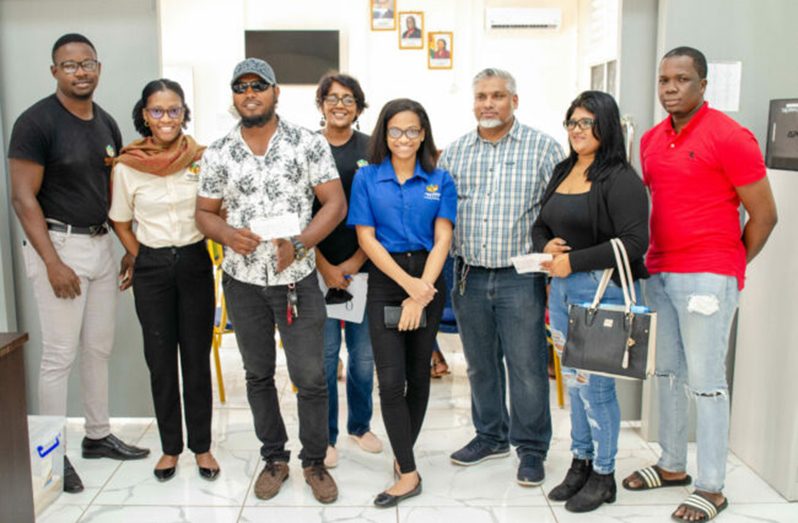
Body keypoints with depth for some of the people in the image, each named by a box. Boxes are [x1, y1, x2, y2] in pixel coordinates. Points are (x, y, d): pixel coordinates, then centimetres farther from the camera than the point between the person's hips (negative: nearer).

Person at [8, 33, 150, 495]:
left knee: (100, 347, 13)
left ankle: (98, 436, 27)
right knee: (60, 355, -2)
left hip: (102, 245, 7)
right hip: (58, 244, -6)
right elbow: (23, 198, -13)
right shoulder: (37, 122, -11)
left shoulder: (108, 124, 9)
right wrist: (53, 262, -18)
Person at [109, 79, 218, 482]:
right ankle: (170, 446, 23)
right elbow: (121, 222, 7)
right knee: (160, 359, 8)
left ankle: (201, 445, 19)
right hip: (151, 269, 1)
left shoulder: (202, 158, -5)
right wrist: (142, 260, 1)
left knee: (196, 357, 5)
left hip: (195, 263, 0)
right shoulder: (127, 166, -4)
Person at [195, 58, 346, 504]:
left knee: (310, 377, 1)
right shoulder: (218, 154, 3)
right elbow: (205, 213, 9)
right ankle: (274, 458, 31)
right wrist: (228, 234, -14)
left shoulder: (308, 143, -5)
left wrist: (298, 244, -20)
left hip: (297, 278, -2)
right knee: (258, 374, 14)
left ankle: (315, 462, 21)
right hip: (243, 281, 3)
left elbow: (335, 203, -7)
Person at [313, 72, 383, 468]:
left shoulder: (372, 150, 4)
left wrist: (354, 263, -5)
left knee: (364, 354, 9)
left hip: (363, 266, 1)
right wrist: (324, 266, -6)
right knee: (325, 354, 2)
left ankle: (360, 425, 29)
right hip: (319, 267, -1)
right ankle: (325, 436, 18)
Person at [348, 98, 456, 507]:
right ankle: (408, 473, 2)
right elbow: (366, 237, -5)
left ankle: (403, 454, 27)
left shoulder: (440, 180, 3)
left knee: (418, 373, 10)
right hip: (385, 281, -1)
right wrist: (407, 283, -14)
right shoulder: (366, 177, 1)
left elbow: (442, 239, -4)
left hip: (429, 280, 1)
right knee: (391, 379, -7)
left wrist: (420, 293, -15)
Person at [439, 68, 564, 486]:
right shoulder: (454, 152, 9)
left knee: (526, 366, 2)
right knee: (480, 364, 15)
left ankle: (531, 448, 19)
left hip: (521, 276, -4)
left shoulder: (543, 148, -2)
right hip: (469, 277, 4)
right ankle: (490, 436, 33)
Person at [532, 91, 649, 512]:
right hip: (562, 287, 7)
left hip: (603, 290, -7)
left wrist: (574, 261, -18)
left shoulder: (620, 179, -11)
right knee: (573, 380, 15)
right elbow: (540, 225, 19)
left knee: (595, 383, 0)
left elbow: (635, 241, -19)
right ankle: (580, 463, 30)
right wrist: (545, 246, -4)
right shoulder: (562, 171, 13)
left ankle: (603, 475, 18)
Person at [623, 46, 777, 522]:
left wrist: (728, 267, 0)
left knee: (706, 382, -2)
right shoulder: (651, 140, 11)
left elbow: (764, 215, -7)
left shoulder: (729, 137, -10)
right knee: (667, 372, 14)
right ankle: (673, 465, 30)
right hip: (659, 273, 7)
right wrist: (654, 260, 12)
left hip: (707, 277, -7)